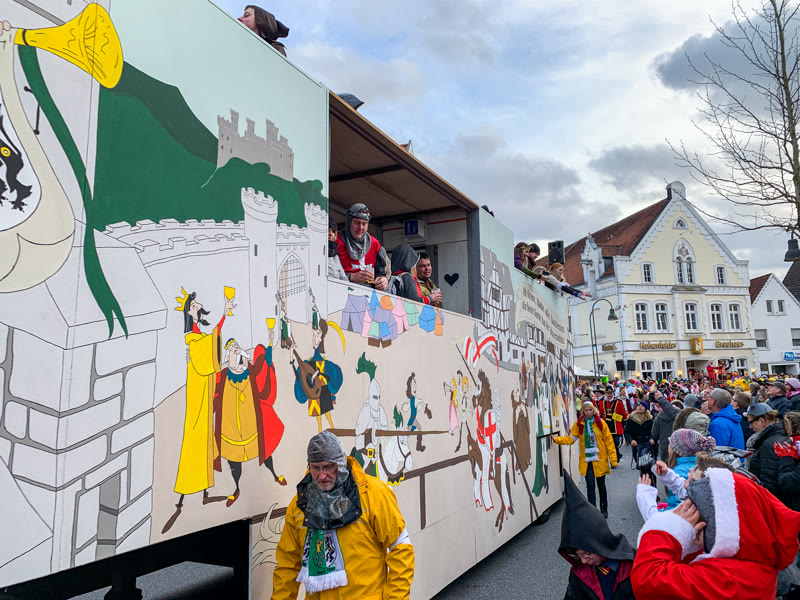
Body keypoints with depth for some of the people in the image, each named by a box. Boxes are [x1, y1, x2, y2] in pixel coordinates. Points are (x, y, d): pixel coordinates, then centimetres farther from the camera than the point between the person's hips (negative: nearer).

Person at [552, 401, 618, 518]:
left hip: (600, 459, -1)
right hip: (586, 460, 1)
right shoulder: (578, 424, 2)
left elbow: (609, 441, -3)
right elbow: (571, 438, 2)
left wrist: (613, 460, -6)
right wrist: (556, 439, -12)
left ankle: (604, 510, 28)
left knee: (601, 485, 11)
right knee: (590, 485, -3)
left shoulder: (601, 423, -3)